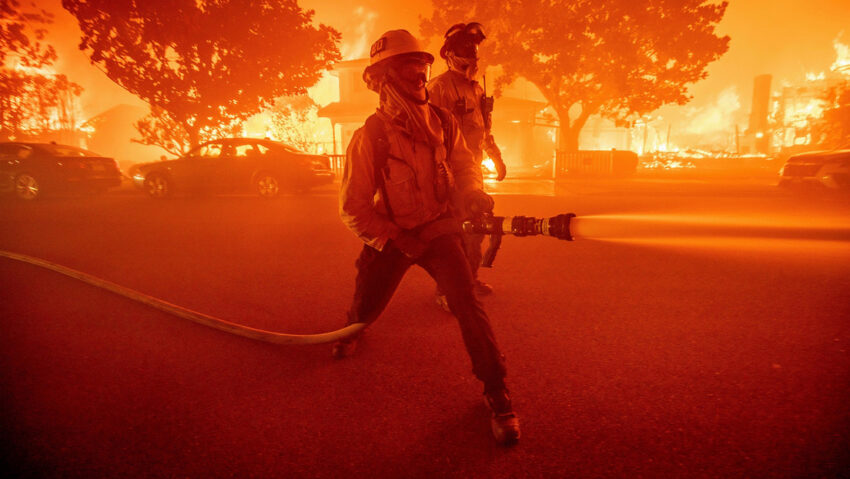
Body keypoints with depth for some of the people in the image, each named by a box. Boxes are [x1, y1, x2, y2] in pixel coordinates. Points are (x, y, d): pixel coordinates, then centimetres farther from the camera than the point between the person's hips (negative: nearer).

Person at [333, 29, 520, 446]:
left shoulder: (443, 123, -5)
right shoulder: (370, 135, -14)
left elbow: (464, 165, 10)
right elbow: (353, 207, -13)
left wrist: (471, 193, -12)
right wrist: (397, 240, -20)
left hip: (438, 229, 1)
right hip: (389, 235, -1)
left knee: (466, 302, -17)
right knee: (366, 308, 8)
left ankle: (496, 391, 0)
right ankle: (352, 328, 50)